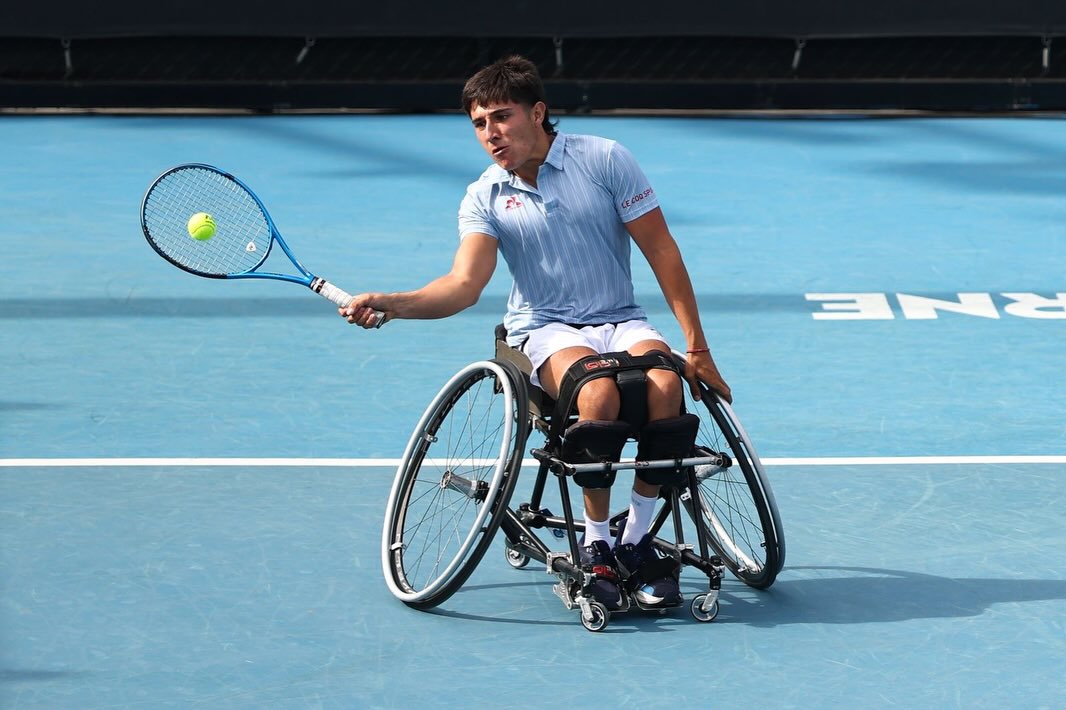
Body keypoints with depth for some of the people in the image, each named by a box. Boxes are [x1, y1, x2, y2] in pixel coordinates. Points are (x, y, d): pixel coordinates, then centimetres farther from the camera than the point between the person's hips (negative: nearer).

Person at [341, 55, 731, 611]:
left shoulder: (605, 159, -2)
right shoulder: (485, 198, 1)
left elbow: (663, 252, -1)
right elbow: (465, 283, -14)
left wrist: (698, 348, -4)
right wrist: (392, 304, -33)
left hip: (621, 320, 1)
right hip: (546, 330, -1)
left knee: (664, 383, -33)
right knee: (599, 392, -35)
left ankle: (637, 543, -16)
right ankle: (595, 548, -18)